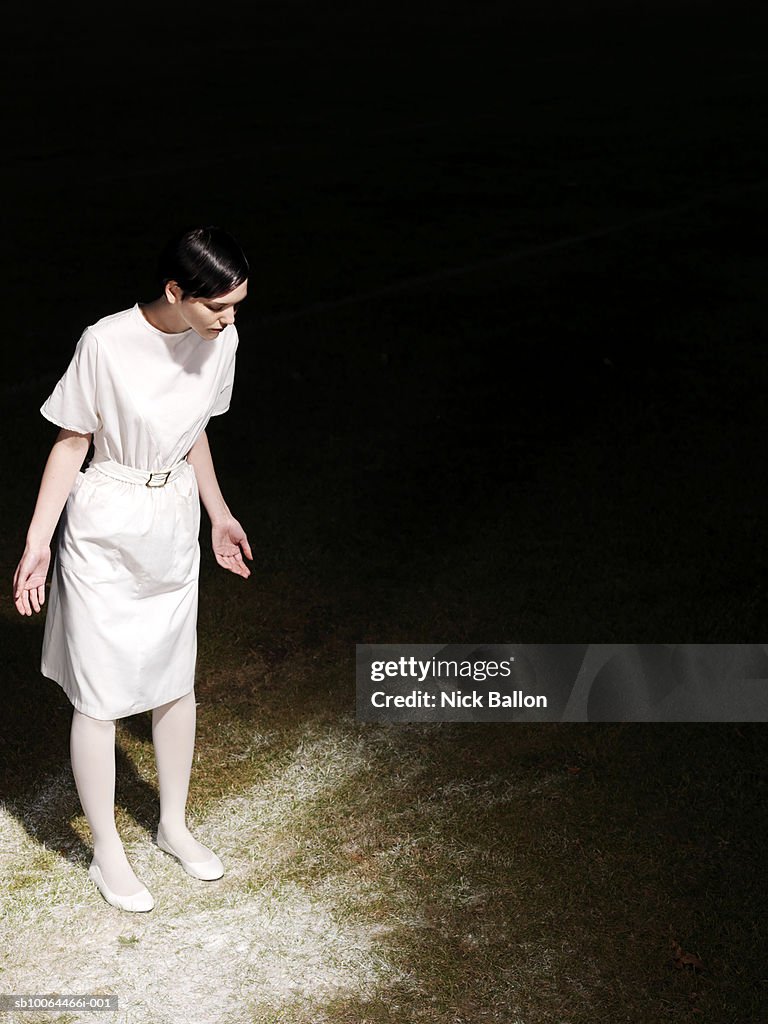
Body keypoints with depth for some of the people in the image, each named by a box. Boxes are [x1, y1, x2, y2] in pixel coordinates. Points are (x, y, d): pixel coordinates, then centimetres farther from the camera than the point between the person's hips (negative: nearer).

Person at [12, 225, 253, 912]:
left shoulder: (221, 340, -7)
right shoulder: (107, 344, -23)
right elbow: (71, 444, -13)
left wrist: (219, 514, 19)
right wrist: (37, 542, -12)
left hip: (174, 530, 6)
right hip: (104, 536, -5)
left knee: (177, 681, 17)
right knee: (99, 697, 6)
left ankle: (174, 825, 38)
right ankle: (107, 853, 24)